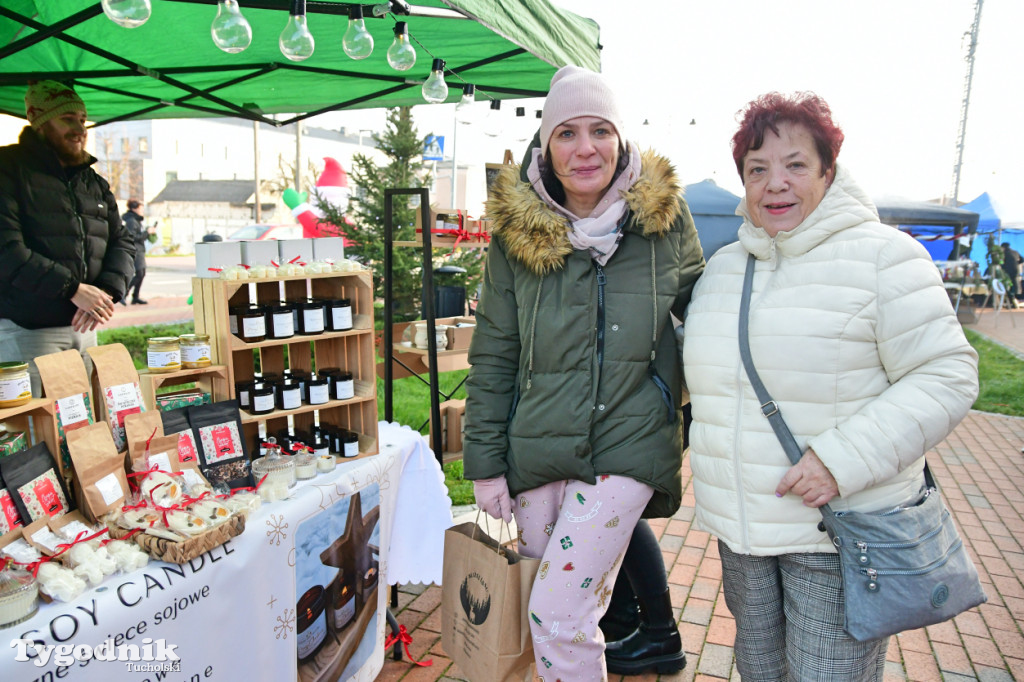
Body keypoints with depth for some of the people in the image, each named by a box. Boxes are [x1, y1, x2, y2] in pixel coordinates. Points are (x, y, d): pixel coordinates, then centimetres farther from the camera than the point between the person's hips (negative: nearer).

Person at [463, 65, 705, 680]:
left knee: (559, 614, -8)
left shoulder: (664, 217, -2)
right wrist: (485, 462, 1)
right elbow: (492, 354, 3)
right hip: (536, 448, 3)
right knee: (563, 611, 16)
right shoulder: (517, 229, -1)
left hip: (628, 446, -2)